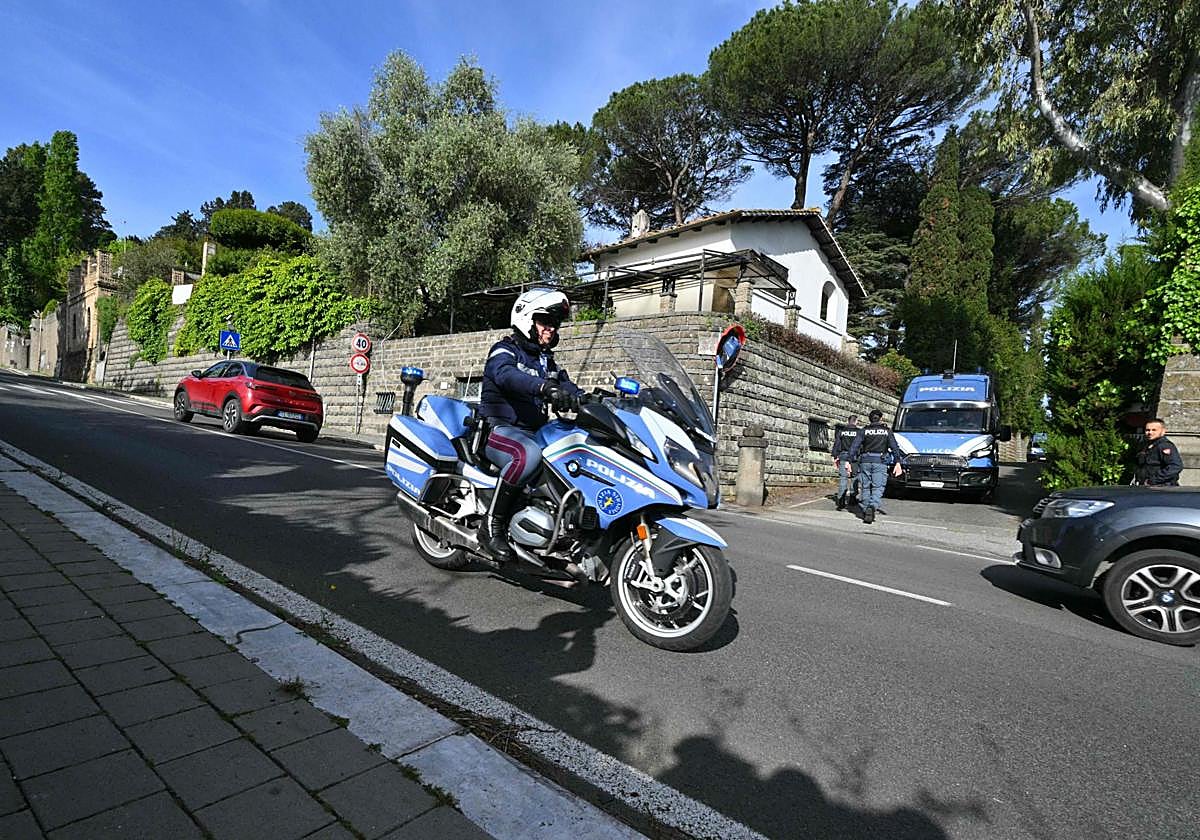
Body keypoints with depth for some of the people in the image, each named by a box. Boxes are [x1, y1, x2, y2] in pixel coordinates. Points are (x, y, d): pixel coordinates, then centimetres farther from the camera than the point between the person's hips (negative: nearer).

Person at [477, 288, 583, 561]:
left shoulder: (547, 362, 21)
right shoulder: (505, 350, -3)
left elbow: (570, 390, 12)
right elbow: (506, 375, -27)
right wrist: (544, 386, -46)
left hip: (534, 433, 7)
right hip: (499, 430, -7)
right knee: (528, 454, -38)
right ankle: (492, 524, -27)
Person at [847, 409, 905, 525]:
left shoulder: (864, 430, 8)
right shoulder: (887, 431, 9)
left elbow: (854, 446, 0)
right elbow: (894, 447, 1)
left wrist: (851, 461, -1)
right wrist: (898, 463, -1)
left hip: (865, 461, 2)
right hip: (879, 462, -1)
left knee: (866, 487, 12)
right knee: (878, 488, -4)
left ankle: (865, 510, 14)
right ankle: (872, 507, -27)